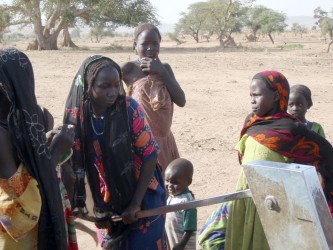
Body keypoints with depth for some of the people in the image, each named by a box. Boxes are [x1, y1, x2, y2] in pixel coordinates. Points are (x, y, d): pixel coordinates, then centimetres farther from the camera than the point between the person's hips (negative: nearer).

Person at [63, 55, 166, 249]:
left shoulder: (130, 109, -19)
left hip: (143, 195, -2)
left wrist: (136, 203, -14)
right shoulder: (76, 116, -12)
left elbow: (150, 155, -15)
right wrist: (89, 205, -8)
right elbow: (77, 166, -4)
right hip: (106, 201, 3)